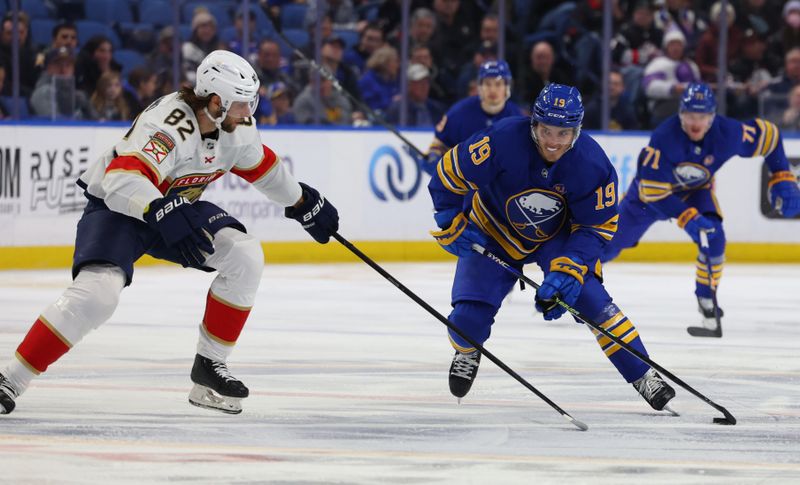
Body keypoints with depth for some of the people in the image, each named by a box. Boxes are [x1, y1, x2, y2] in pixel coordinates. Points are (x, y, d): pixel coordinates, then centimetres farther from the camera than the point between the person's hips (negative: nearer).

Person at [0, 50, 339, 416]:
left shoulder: (237, 125, -9)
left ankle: (209, 363, 3)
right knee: (97, 293, -29)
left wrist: (302, 202, 23)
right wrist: (165, 213, -61)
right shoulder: (169, 124, -34)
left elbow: (259, 165, 14)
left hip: (177, 205, 8)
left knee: (245, 257, -11)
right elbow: (121, 180, -46)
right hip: (115, 206, -8)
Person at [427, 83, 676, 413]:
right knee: (470, 316, -13)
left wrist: (568, 270, -27)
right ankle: (467, 353, 25)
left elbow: (596, 227, -16)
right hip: (493, 233, -1)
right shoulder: (502, 141, -33)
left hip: (557, 236, 1)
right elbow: (449, 174, -18)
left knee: (589, 296, -18)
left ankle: (643, 376, -4)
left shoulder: (592, 163, -26)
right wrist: (452, 226, -16)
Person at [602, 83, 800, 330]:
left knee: (714, 238, -23)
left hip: (697, 191, 2)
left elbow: (768, 135, -11)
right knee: (609, 245, 4)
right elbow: (651, 189, -34)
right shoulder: (664, 138, -39)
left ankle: (706, 298, -1)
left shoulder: (728, 133, -30)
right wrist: (686, 217, -41)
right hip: (650, 189, -2)